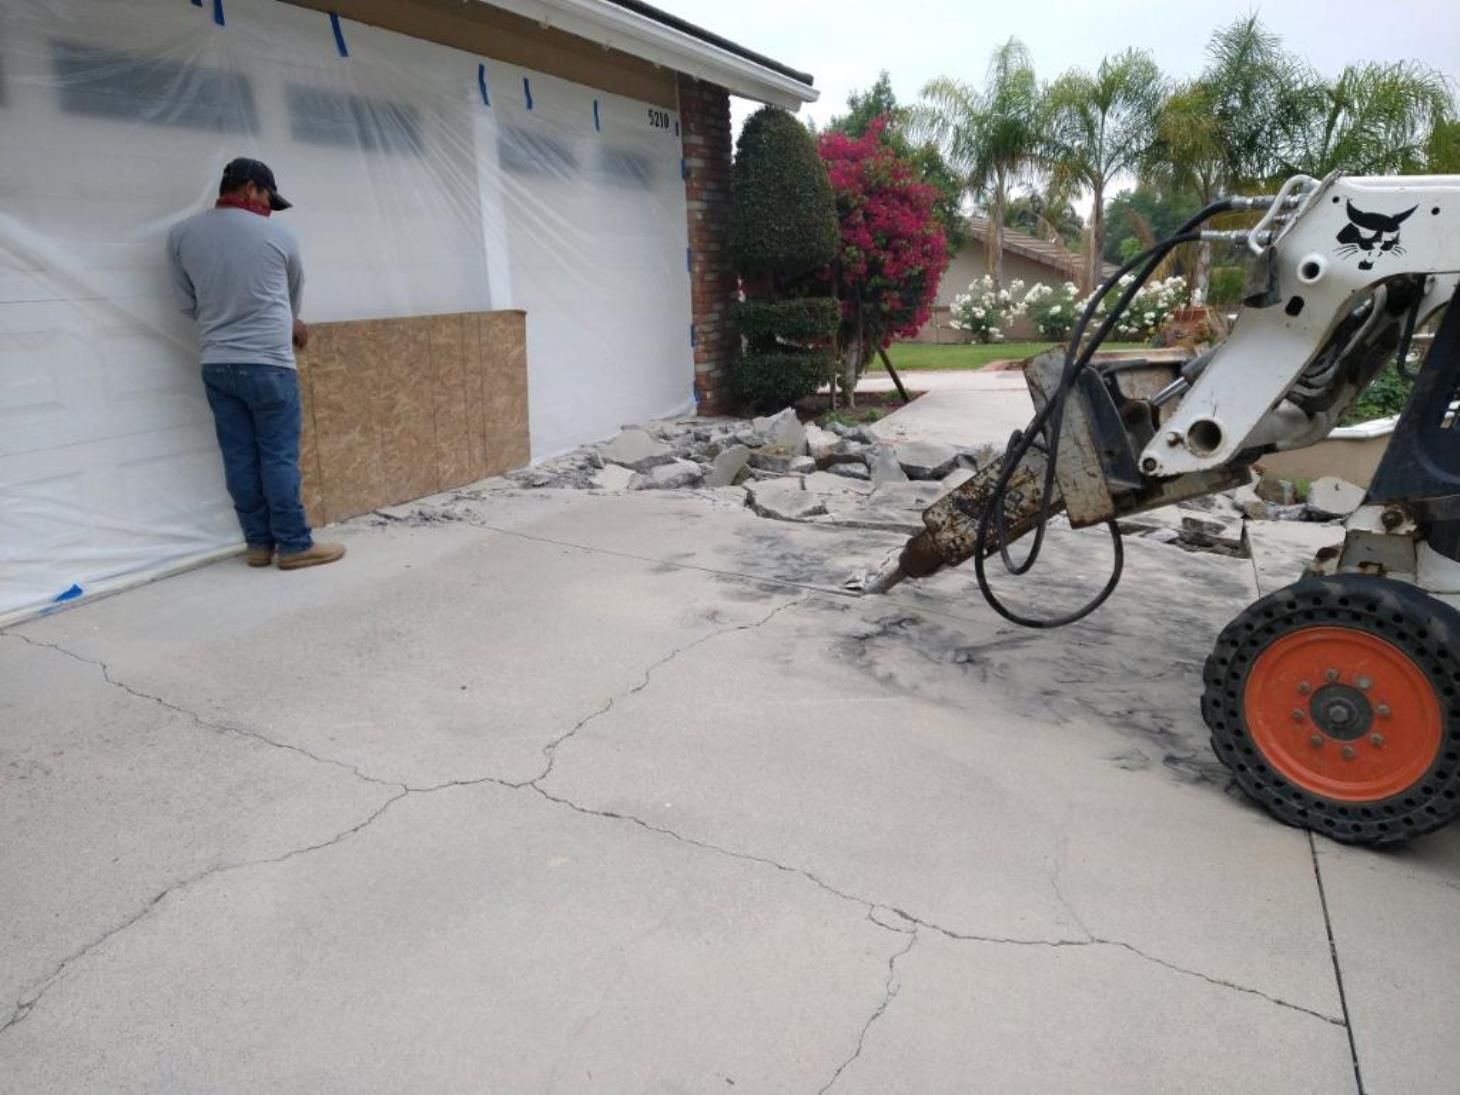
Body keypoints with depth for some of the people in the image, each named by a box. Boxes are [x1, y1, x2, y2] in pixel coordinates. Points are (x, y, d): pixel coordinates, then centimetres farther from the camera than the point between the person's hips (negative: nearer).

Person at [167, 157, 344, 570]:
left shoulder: (181, 234, 4)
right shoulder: (278, 234, -2)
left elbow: (187, 303, 10)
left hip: (216, 364, 4)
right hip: (268, 363, -4)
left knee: (239, 457, 8)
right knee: (279, 456, -1)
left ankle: (258, 543, 14)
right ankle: (294, 545, 3)